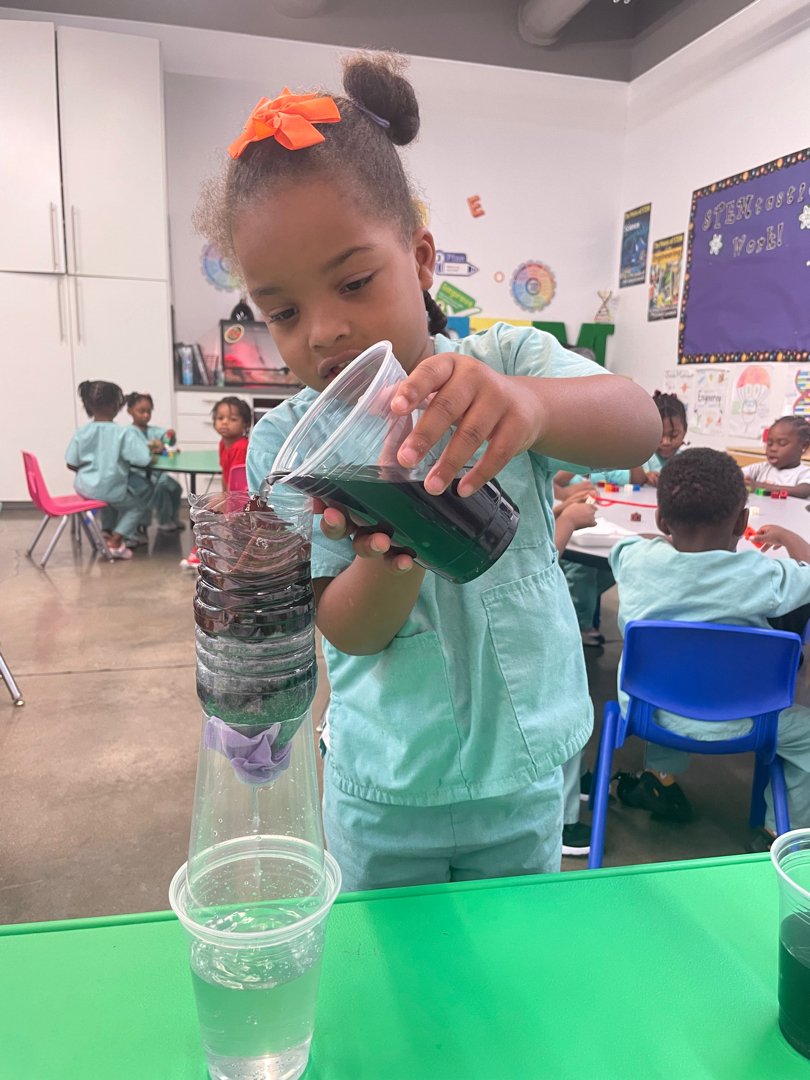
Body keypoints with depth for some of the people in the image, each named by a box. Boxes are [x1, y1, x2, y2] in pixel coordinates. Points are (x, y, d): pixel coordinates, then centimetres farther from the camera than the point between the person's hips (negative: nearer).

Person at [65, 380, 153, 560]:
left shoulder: (81, 432, -4)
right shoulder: (124, 433, -17)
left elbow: (72, 465, -1)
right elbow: (144, 460, -21)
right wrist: (151, 450, 2)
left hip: (84, 488, 6)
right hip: (110, 493, -6)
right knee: (145, 491, 23)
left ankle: (110, 531, 37)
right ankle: (115, 541, 11)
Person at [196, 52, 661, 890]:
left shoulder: (503, 364, -13)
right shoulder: (285, 443, -13)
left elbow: (638, 428, -31)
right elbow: (348, 632, -15)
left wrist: (529, 402, -53)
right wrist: (388, 558, -37)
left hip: (524, 770, 1)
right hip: (385, 793, 0)